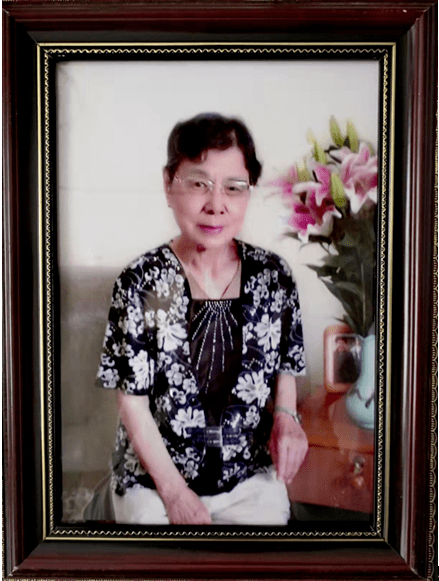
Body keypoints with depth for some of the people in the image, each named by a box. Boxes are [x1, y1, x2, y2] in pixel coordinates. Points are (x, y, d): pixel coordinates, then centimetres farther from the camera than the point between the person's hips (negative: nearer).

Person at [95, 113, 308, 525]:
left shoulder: (273, 276, -8)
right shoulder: (140, 284, -15)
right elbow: (133, 402, -10)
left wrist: (285, 415, -12)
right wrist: (175, 492, -13)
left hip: (251, 474, 2)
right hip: (153, 475, -2)